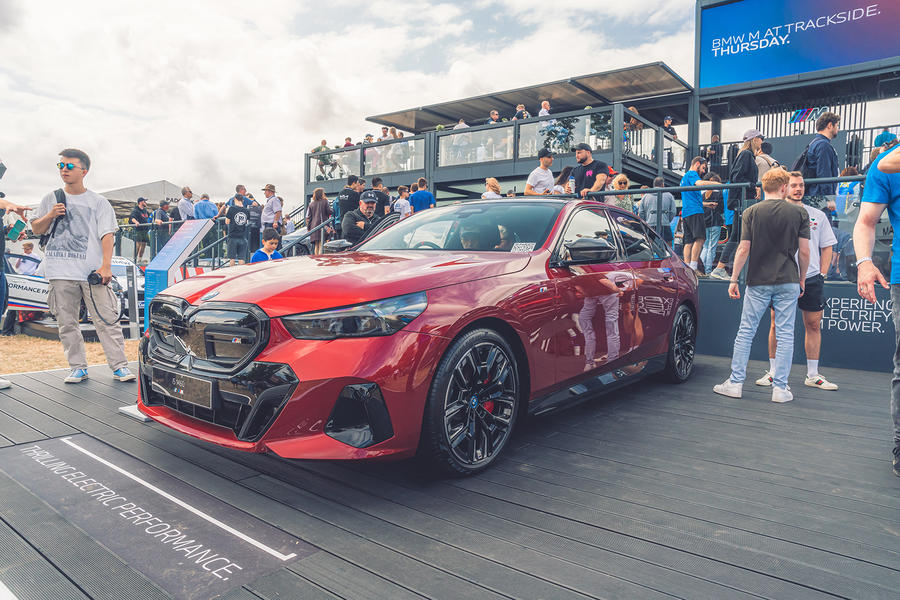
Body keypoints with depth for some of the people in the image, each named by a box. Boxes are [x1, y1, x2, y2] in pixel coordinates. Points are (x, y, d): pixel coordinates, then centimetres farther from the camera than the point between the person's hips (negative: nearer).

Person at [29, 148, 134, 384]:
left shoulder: (99, 202, 6)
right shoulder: (51, 199, 15)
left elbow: (107, 235, -1)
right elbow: (36, 229, 22)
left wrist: (106, 265, -12)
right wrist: (49, 216, 0)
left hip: (92, 271, -3)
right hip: (60, 272, 3)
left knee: (107, 319, -6)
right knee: (66, 322, 5)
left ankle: (119, 366, -2)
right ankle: (78, 367, 13)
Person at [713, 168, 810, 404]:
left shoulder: (751, 212, 0)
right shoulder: (799, 213, 1)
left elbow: (744, 249, -5)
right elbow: (804, 251, -1)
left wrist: (734, 280, -1)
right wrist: (802, 278, 13)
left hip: (758, 282, 0)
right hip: (788, 281, 0)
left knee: (745, 332, 7)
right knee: (785, 335, 5)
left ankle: (735, 382, 9)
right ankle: (780, 388, 7)